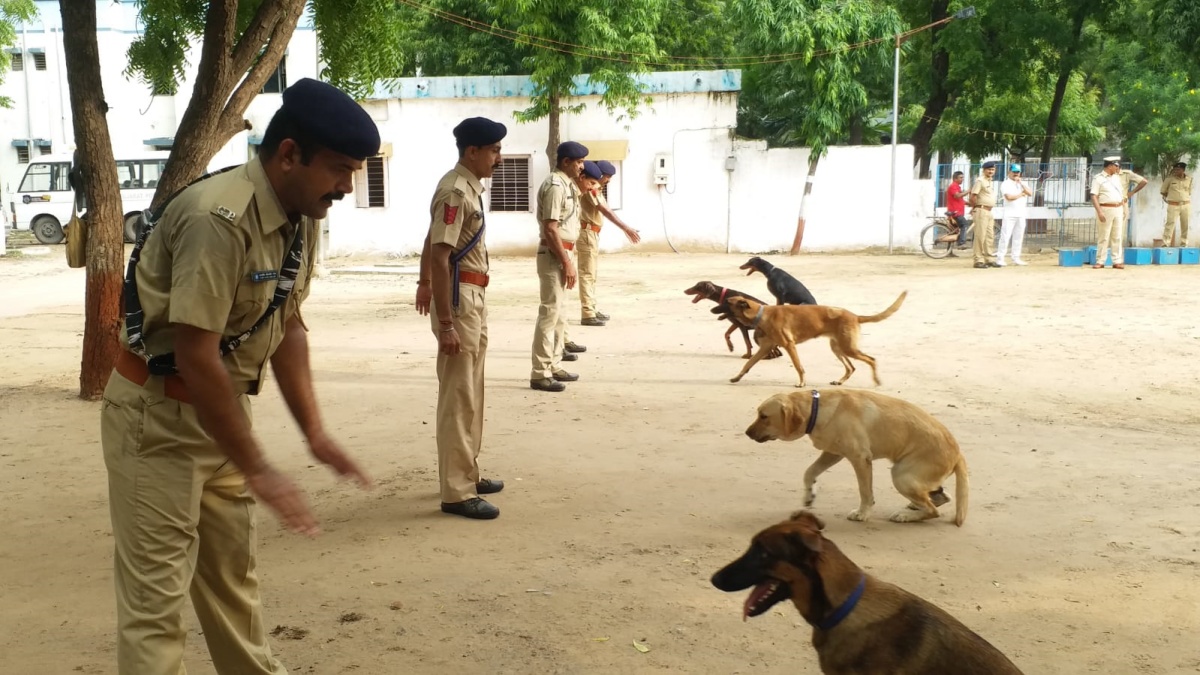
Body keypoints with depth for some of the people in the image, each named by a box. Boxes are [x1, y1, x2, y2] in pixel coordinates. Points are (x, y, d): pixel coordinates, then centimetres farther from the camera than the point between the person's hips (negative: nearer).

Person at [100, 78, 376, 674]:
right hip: (156, 417, -8)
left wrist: (315, 432, 5)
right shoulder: (219, 218, -27)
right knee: (155, 591, -1)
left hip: (218, 408, 8)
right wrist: (257, 470, -21)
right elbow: (196, 357, -27)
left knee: (232, 572, 20)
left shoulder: (301, 216, 0)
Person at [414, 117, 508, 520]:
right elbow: (440, 256, -24)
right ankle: (457, 493, 1)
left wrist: (424, 283, 33)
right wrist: (445, 323, -27)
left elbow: (433, 241, 23)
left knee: (471, 394, 17)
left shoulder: (469, 186, 12)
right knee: (458, 397, -6)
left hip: (473, 297, 10)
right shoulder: (455, 192, -19)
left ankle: (468, 474, 28)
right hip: (458, 298, -10)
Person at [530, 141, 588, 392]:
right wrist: (567, 262, -22)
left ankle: (554, 366, 25)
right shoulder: (555, 186, -16)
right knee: (549, 313, -8)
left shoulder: (566, 184, 14)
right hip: (554, 255, -10)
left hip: (562, 253, 10)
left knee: (558, 313, 16)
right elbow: (550, 229, -22)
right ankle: (540, 374, -5)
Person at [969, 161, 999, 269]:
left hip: (989, 212, 9)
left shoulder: (991, 182, 18)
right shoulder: (980, 180, -10)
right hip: (981, 211, -9)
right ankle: (978, 261, -7)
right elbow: (973, 196, -16)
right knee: (980, 236, -9)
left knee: (990, 236, 11)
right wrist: (975, 207, -4)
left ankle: (988, 259, 17)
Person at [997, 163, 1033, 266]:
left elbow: (1030, 194, 1)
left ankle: (1016, 258, 13)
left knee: (1018, 237, 7)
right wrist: (1021, 194, -4)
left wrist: (1021, 183, -6)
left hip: (1021, 215, 6)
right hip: (1010, 215, -6)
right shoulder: (1005, 184, -3)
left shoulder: (1022, 184, 16)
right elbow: (1009, 197, -17)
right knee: (1005, 237, -10)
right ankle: (1000, 258, -8)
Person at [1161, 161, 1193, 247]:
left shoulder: (1189, 179, 5)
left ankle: (1184, 244, 15)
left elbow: (1189, 192, 17)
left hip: (1186, 205, 3)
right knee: (1170, 224, -10)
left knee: (1185, 225, 6)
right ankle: (1165, 243, -9)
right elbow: (1163, 191, 9)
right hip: (1173, 205, -3)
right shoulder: (1170, 179, -3)